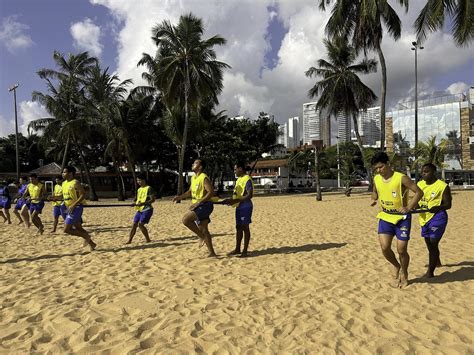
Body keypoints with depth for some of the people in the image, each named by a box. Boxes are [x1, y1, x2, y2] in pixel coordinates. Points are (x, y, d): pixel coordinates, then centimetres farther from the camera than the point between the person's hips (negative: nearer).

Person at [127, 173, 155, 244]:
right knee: (134, 224, 4)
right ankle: (129, 240, 11)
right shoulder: (139, 189, 14)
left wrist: (143, 203, -26)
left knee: (140, 224, -14)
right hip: (139, 210, 8)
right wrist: (135, 203, -1)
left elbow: (153, 200, -16)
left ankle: (148, 239, -1)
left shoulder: (149, 188, -9)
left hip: (147, 209, -7)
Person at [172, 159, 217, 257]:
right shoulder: (193, 178, 12)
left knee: (185, 219, -20)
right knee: (203, 230, 10)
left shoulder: (204, 178, -15)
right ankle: (212, 252, 17)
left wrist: (198, 202, -25)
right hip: (198, 206, 9)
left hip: (205, 205, -9)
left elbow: (211, 192, -22)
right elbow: (190, 191, 23)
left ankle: (202, 236, -5)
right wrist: (180, 197, 9)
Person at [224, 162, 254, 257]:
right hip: (239, 207, 9)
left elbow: (249, 195, -23)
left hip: (245, 207, -9)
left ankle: (245, 250, 5)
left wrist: (235, 201, -28)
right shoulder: (239, 179, 15)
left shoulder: (247, 179, -15)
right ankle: (237, 249, 22)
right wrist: (230, 200, 9)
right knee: (238, 227, 13)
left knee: (245, 227, -2)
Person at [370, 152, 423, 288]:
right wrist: (374, 199, -1)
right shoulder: (376, 179, 1)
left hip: (402, 218, -4)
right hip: (385, 217, 4)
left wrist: (408, 208, -21)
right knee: (385, 247, -8)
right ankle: (396, 266, 24)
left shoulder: (401, 178, -15)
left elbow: (419, 192, -11)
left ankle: (404, 274, 28)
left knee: (401, 250, 0)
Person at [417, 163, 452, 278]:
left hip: (437, 218, -6)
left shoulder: (442, 186, -9)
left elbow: (448, 204, -10)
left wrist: (438, 207, -30)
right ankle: (437, 262, 46)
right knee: (429, 244, 19)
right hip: (424, 218, 7)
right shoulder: (420, 185, 7)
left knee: (433, 244, -7)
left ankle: (430, 272, 2)